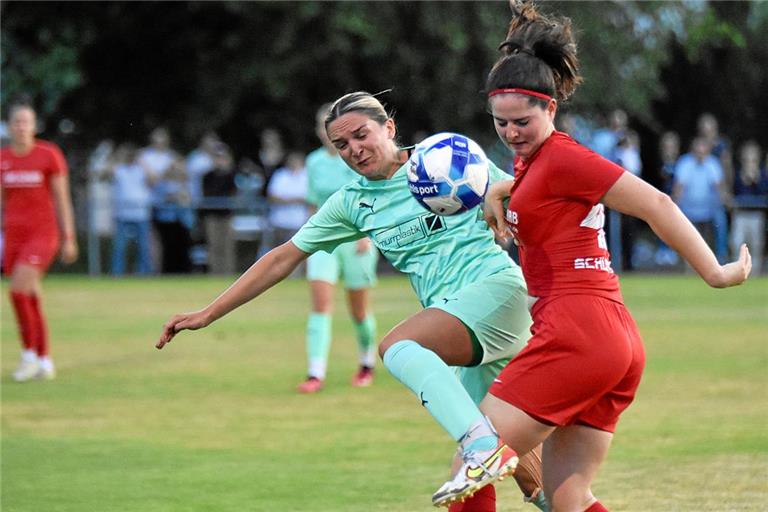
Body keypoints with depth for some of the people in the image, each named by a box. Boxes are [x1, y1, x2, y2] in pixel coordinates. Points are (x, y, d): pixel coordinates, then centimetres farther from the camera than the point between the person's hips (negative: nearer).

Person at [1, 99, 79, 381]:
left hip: (43, 232, -4)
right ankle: (45, 361, 16)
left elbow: (62, 199, -2)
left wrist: (69, 239, -3)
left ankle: (30, 354, -7)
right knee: (31, 299, 6)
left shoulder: (49, 154, -6)